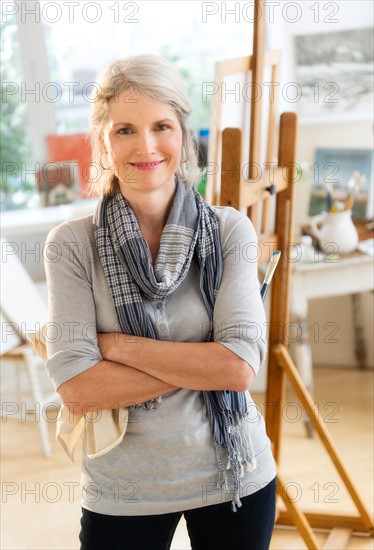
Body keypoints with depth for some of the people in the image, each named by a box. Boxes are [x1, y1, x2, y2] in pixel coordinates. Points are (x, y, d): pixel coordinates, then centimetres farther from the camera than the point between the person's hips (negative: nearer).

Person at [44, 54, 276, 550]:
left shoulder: (230, 230, -8)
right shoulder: (72, 244, -10)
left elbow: (240, 367, -17)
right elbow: (75, 387, -18)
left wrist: (119, 345, -16)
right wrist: (202, 363, -18)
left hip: (233, 476, 1)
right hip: (121, 491, -1)